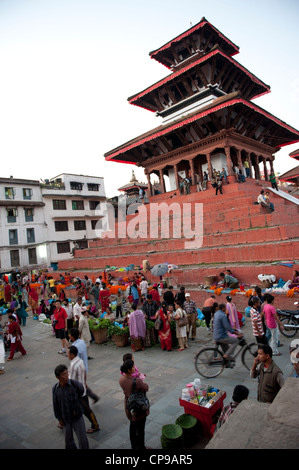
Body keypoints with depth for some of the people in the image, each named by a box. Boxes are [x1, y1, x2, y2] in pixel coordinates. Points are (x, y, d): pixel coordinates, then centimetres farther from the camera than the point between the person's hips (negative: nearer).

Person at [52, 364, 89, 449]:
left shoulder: (75, 384, -23)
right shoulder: (55, 389, -14)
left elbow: (81, 390, 0)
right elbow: (55, 404, -1)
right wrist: (59, 419, 1)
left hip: (77, 417, -2)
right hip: (65, 419, 2)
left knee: (82, 438, 6)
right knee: (68, 438, 19)